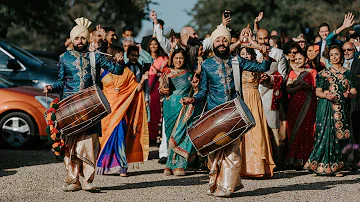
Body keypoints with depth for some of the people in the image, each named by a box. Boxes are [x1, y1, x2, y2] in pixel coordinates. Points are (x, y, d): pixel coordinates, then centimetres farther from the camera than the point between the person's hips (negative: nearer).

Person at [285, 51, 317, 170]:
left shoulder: (312, 72, 7)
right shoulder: (292, 73, 14)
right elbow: (288, 89, 3)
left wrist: (308, 86, -16)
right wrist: (299, 87, -13)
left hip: (308, 104, -2)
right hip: (295, 104, 2)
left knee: (306, 130, -6)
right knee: (294, 131, -4)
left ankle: (303, 160, -3)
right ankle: (293, 159, -2)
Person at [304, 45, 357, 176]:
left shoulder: (347, 74, 13)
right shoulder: (324, 73, 6)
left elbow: (354, 92, 9)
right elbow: (318, 91, 2)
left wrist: (349, 94, -13)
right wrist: (326, 95, -19)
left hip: (343, 109, 3)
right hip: (327, 109, -2)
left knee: (340, 136, -2)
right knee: (327, 134, -10)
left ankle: (335, 167, 2)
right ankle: (325, 166, -6)